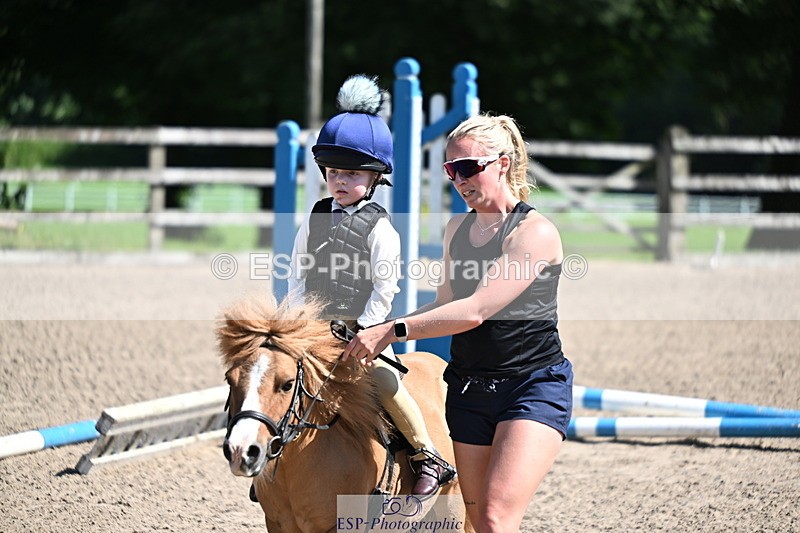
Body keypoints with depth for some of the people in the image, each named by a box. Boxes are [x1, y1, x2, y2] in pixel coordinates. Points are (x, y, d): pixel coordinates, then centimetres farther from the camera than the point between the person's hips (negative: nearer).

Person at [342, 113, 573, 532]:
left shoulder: (535, 233, -15)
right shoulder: (457, 229, 9)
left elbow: (475, 310, -22)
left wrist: (393, 330, -22)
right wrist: (379, 331, 8)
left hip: (534, 388, -7)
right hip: (468, 388, 7)